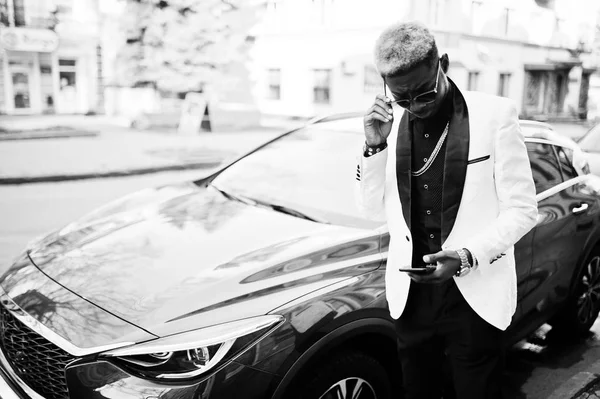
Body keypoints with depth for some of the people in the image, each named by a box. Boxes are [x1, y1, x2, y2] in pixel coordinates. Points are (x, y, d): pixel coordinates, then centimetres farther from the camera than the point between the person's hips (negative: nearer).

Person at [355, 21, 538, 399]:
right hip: (410, 296, 3)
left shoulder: (495, 114, -9)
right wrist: (375, 146, -9)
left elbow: (522, 209, -6)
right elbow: (375, 209, 5)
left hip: (475, 297, -3)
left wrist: (468, 256, -20)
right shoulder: (389, 123, 2)